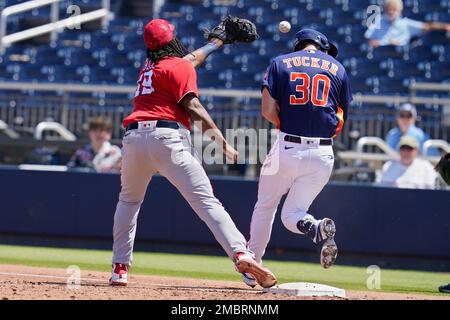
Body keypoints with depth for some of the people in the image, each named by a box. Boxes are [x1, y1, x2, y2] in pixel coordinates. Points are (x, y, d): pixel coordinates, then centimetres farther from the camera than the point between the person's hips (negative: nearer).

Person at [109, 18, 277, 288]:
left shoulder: (149, 67, 26)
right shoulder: (181, 66, 6)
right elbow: (192, 107, -8)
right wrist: (222, 140, -12)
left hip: (134, 137, 5)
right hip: (168, 137, -5)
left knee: (129, 200, 27)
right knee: (206, 201, -13)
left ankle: (120, 267, 19)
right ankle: (242, 255, -29)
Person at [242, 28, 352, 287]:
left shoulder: (280, 63, 5)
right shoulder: (337, 68, 11)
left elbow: (268, 111, -4)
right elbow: (341, 122, 9)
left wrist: (288, 123, 12)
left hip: (287, 149, -2)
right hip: (323, 155, 2)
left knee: (265, 206, 20)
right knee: (291, 215, 10)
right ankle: (318, 229, -23)